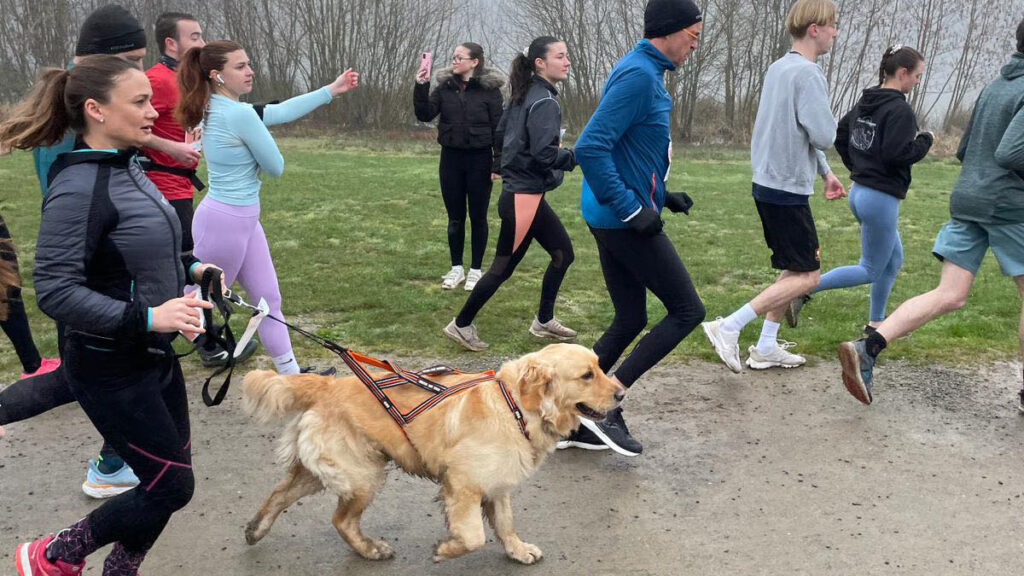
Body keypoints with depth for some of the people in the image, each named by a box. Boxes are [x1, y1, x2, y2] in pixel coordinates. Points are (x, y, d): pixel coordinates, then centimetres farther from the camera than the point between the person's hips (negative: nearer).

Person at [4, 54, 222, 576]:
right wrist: (146, 317, -31)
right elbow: (55, 289, -24)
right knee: (172, 486, 2)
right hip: (112, 371, -9)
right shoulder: (78, 187, -22)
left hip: (155, 357, 9)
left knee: (169, 479, 16)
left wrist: (188, 267, 4)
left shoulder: (127, 168, 5)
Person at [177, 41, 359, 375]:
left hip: (243, 219, 10)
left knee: (268, 298, 14)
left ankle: (291, 374, 24)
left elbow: (282, 111, 14)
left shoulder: (219, 109, 8)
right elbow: (276, 166, -12)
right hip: (224, 221, -10)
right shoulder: (239, 114, -22)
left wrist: (331, 90, 18)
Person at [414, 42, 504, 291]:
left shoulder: (489, 90, -6)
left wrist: (498, 162, -10)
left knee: (478, 217, 5)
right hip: (451, 158, 3)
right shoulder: (445, 87, 4)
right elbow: (425, 115, -4)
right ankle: (456, 268, 22)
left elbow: (499, 128, -6)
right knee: (455, 217, 10)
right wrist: (421, 87, -17)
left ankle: (476, 270, 17)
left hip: (479, 160, -3)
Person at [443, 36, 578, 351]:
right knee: (503, 266, 1)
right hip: (524, 197, -10)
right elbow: (545, 154, -24)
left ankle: (544, 321, 25)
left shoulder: (523, 96, 11)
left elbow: (501, 132, 19)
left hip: (518, 191, 10)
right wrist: (580, 155, -13)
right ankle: (461, 325, 13)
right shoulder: (545, 102, -17)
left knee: (563, 253, 15)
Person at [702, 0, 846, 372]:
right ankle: (729, 327, -6)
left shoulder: (778, 68, 13)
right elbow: (824, 136, -20)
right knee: (807, 277, -1)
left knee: (797, 268, 18)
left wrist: (826, 172, 21)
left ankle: (766, 347, 20)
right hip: (788, 189, -9)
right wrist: (832, 122, 2)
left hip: (768, 184, 9)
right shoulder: (808, 74, -17)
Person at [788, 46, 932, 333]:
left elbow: (840, 135, 16)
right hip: (880, 198, -10)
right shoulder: (899, 110, -18)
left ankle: (876, 323, 29)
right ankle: (805, 290, -9)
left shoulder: (866, 102, 8)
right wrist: (925, 140, -8)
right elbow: (897, 154, -25)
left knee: (894, 260, 22)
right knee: (871, 270, 2)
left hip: (859, 191, 10)